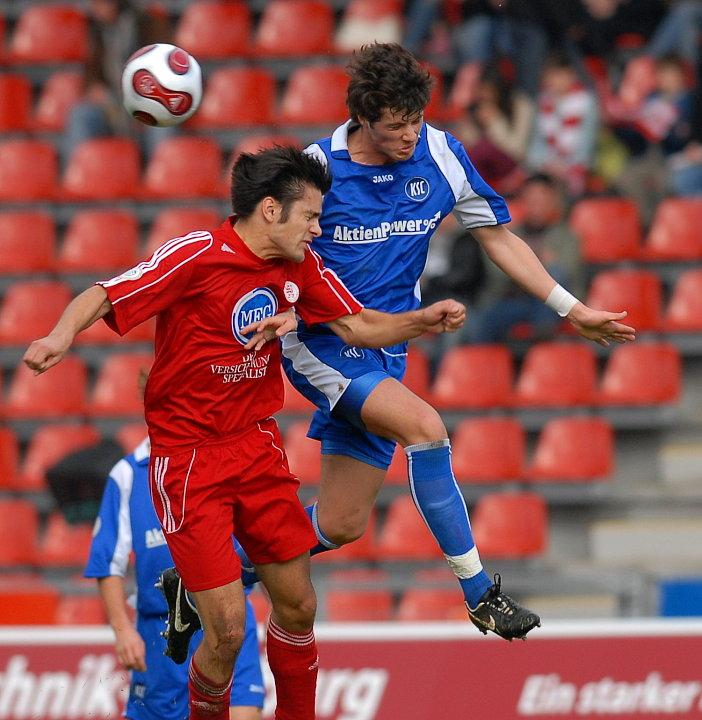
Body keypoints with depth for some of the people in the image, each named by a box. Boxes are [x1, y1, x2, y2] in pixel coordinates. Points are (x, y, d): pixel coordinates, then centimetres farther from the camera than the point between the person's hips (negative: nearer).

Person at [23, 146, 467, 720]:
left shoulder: (301, 266, 3)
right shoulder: (198, 254, -17)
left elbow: (358, 326, 13)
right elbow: (102, 298, -20)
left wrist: (425, 321, -4)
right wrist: (62, 335, -40)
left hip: (259, 447, 6)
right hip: (188, 458, -6)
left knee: (297, 607, 9)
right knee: (228, 631, -9)